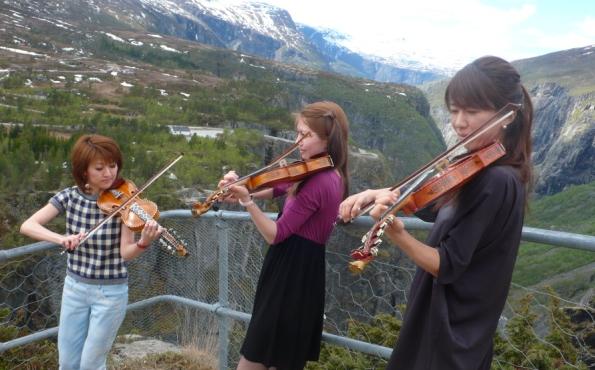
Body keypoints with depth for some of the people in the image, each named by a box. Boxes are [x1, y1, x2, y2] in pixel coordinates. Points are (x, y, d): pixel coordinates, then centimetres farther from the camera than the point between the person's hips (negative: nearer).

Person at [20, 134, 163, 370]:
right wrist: (60, 238, -32)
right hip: (75, 287, 3)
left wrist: (144, 242, -42)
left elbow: (126, 253, -20)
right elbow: (27, 226, -14)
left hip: (110, 292, -3)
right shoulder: (70, 196, -6)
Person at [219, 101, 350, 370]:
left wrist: (247, 200, -26)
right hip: (304, 272, 9)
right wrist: (242, 186, -5)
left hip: (290, 272, -9)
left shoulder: (318, 182, -22)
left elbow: (275, 234, -20)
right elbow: (277, 190, 11)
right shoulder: (331, 175, 8)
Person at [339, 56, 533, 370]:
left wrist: (397, 233, -41)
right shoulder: (480, 168, 2)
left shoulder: (496, 181, -25)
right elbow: (434, 206, 9)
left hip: (452, 333, -9)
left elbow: (446, 266, -26)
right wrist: (377, 194, -8)